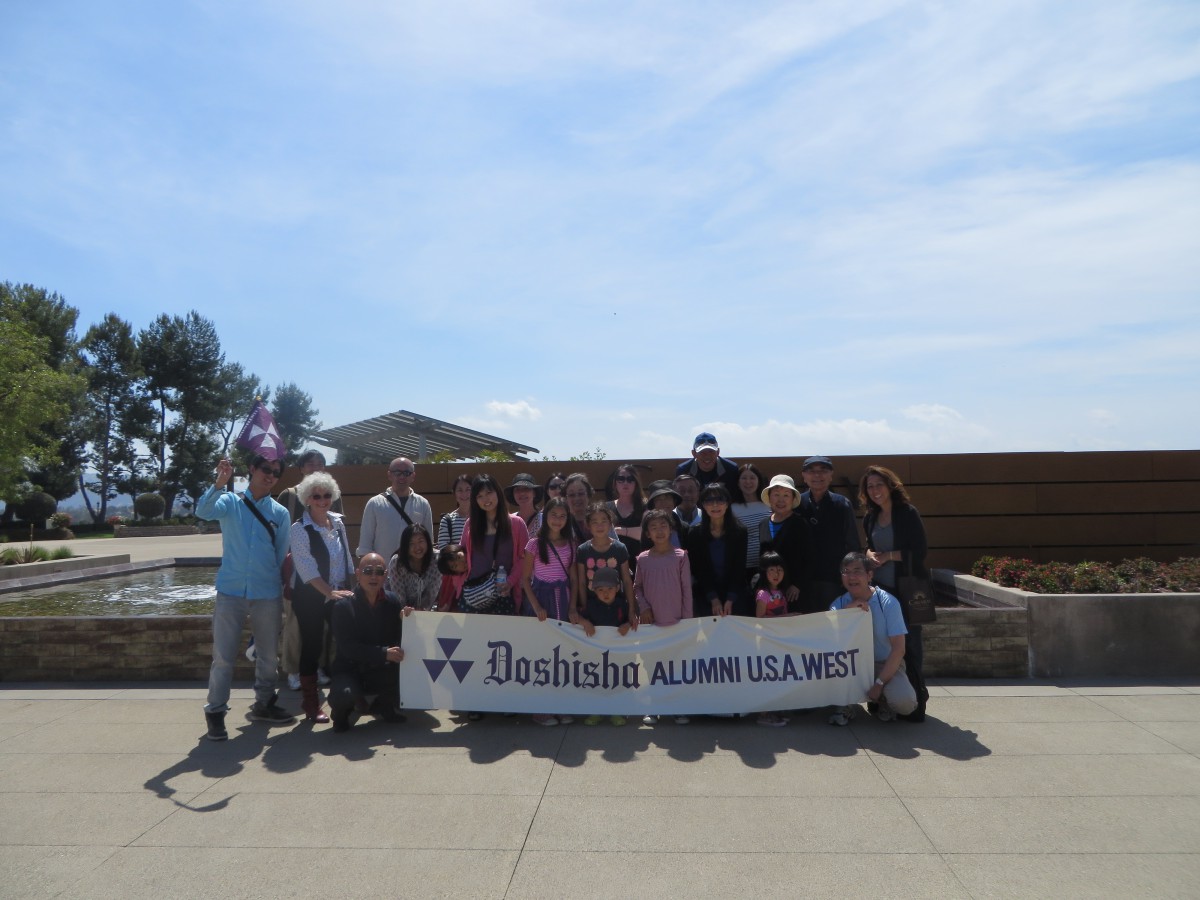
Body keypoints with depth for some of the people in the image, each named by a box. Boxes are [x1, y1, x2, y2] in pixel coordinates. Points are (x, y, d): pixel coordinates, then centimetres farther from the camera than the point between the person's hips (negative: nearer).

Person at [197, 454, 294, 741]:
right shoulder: (230, 502, 1)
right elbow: (203, 511, -20)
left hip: (267, 594, 3)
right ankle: (215, 711, 11)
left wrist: (284, 589, 9)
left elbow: (282, 556, 9)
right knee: (223, 656, -2)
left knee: (268, 654, 13)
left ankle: (264, 703, 30)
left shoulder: (280, 513, 6)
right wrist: (220, 483, -33)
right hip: (231, 591, -2)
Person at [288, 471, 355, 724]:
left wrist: (350, 588, 8)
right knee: (312, 646, 2)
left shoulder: (338, 523, 7)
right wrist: (330, 592, -24)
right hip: (310, 597, -5)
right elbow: (306, 568, -18)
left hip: (340, 594, 5)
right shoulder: (300, 529, -10)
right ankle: (311, 703, 14)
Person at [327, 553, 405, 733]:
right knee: (345, 693, -34)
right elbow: (347, 647, -20)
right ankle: (343, 710, 6)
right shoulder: (343, 605, -14)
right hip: (350, 669, -4)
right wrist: (384, 653, -30)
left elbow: (399, 637, -1)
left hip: (382, 671, 4)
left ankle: (383, 704, 10)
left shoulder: (393, 601, -1)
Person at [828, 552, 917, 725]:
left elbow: (898, 649, -15)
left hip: (885, 664, -2)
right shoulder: (839, 604, -4)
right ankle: (847, 705, -7)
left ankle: (883, 700, 7)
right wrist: (847, 610, -30)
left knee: (904, 702, -31)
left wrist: (879, 683, -21)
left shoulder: (888, 603, -12)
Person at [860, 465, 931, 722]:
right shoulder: (870, 518, 10)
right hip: (880, 588, 5)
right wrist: (869, 554, 0)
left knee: (910, 642, -1)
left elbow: (920, 550, -10)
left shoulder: (907, 513, -7)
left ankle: (916, 699, 10)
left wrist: (890, 555, -14)